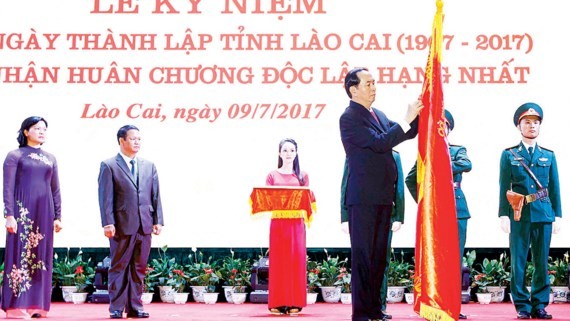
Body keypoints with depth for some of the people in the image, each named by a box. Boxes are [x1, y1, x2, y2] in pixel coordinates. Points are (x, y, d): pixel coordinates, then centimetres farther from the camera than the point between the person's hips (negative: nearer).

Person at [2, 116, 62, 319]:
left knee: (41, 257, 3)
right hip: (22, 211, -4)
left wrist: (58, 216, 9)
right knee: (20, 254, -5)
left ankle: (38, 305, 7)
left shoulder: (50, 158, 14)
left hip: (44, 213, 4)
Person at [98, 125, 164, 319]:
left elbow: (155, 195, 12)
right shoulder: (109, 166, 0)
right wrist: (108, 223, -13)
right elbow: (106, 198, -6)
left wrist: (158, 220, 4)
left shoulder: (149, 166, 14)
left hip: (145, 225, 4)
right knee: (119, 267, 2)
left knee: (139, 268, 7)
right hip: (122, 225, -4)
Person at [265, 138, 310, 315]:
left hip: (296, 223, 1)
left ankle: (295, 303, -2)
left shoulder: (303, 176, 11)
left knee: (296, 259, -5)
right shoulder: (272, 175, 8)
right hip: (278, 222, -1)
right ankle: (278, 303, 0)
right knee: (278, 260, -2)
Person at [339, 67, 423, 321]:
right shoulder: (349, 118, -11)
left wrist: (418, 114, 3)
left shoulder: (378, 115, 15)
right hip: (363, 197, -8)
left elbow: (406, 135, 18)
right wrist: (407, 119, -19)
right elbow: (379, 143, -20)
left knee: (379, 254, 12)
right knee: (363, 255, -4)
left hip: (382, 196, 8)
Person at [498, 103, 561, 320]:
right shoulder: (509, 155, 7)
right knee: (518, 263, -1)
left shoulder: (548, 156, 13)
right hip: (519, 215, -2)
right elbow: (504, 187, 3)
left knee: (542, 263, 3)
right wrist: (504, 215, -4)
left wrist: (557, 216, 5)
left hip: (543, 214, 2)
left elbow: (555, 188, 11)